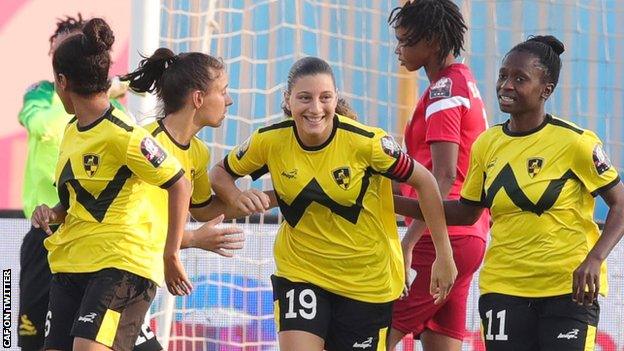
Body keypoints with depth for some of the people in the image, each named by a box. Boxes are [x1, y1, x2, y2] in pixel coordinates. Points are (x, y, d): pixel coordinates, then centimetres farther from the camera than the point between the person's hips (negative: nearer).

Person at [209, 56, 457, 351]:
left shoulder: (365, 142, -20)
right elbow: (219, 172, 5)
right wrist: (236, 197, -18)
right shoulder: (270, 141, -12)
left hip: (368, 278, -1)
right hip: (299, 270, 1)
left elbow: (424, 182, -10)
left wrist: (444, 255, -9)